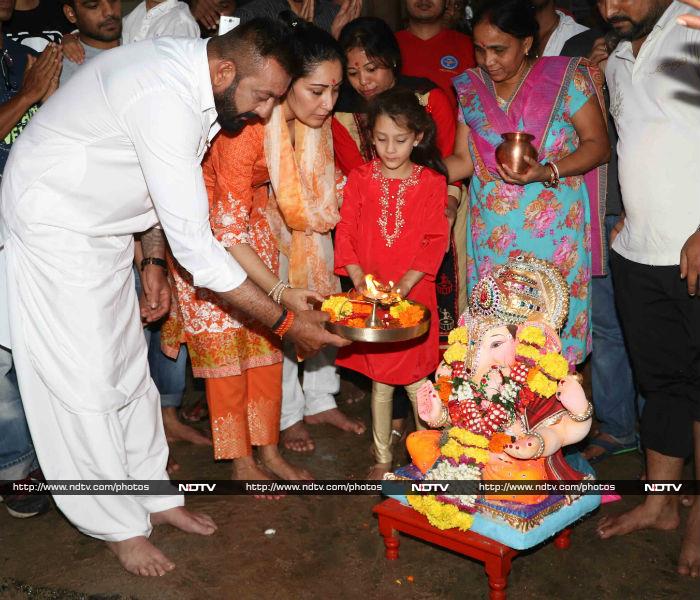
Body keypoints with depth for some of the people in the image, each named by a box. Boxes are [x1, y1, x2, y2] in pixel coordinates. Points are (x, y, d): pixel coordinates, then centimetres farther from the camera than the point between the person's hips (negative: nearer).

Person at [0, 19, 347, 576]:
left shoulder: (195, 74, -5)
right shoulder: (164, 100, -34)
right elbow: (194, 244, -34)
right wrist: (286, 321, -28)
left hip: (107, 226, 9)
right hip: (55, 227, -9)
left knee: (128, 368, 15)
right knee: (85, 383, 0)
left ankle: (155, 496, 29)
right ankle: (121, 527, 16)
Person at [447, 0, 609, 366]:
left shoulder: (567, 78, -2)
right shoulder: (469, 88, 9)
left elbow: (599, 145, -4)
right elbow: (464, 160, 12)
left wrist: (546, 171, -20)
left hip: (554, 235, -3)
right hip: (490, 236, 3)